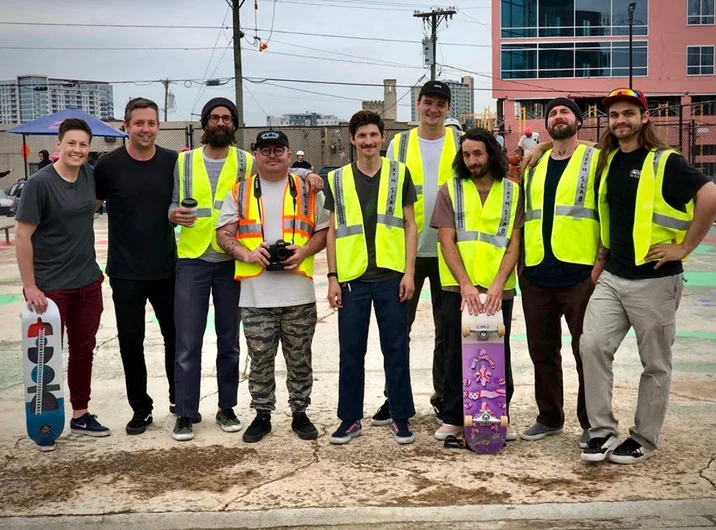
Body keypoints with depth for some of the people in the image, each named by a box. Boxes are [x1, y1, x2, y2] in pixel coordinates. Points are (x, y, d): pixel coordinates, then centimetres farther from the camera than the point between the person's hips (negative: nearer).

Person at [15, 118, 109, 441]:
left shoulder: (90, 175, 1)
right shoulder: (40, 183, -15)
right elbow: (22, 237, -15)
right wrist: (30, 287, -17)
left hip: (88, 282, 6)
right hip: (50, 286, -6)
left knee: (83, 349, 14)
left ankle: (81, 415, 27)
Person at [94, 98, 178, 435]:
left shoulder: (172, 162, -1)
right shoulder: (109, 164, -7)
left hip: (166, 269, 2)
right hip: (125, 272, -2)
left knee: (176, 335, 11)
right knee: (131, 340, 6)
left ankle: (179, 398, 31)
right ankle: (141, 408, 20)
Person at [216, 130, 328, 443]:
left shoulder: (306, 190, 8)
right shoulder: (240, 192, 8)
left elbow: (323, 230, 8)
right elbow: (224, 234, 4)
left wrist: (304, 251, -11)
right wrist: (247, 254, -13)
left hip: (298, 294, 0)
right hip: (255, 295, 0)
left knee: (299, 359, 9)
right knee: (260, 360, 8)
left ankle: (300, 413, 23)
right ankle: (262, 415, 22)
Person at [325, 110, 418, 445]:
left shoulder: (399, 173, 5)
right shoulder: (337, 180, 8)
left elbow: (409, 225, 4)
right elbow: (333, 230, 9)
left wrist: (409, 272, -4)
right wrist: (332, 277, 1)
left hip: (391, 276, -1)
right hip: (352, 278, 1)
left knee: (396, 348, 5)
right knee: (351, 351, 7)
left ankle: (400, 417, 16)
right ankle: (350, 418, 18)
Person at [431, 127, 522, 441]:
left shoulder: (512, 192, 4)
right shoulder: (450, 190, 2)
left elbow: (514, 244, 0)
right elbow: (446, 241, -4)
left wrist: (498, 284, -14)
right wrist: (465, 284, -15)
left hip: (499, 290, 1)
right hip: (457, 288, 0)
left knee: (498, 356, 9)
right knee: (457, 355, 6)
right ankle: (453, 418, 17)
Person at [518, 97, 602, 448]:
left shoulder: (595, 160, 0)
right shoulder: (534, 165, 15)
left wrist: (602, 263, -11)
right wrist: (521, 261, 12)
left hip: (581, 274, -5)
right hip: (536, 275, 5)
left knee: (587, 352, 1)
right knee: (542, 351, 11)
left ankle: (591, 423, 13)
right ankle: (550, 418, 24)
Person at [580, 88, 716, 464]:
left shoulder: (664, 162, -10)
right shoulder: (607, 161, 10)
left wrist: (685, 247, -17)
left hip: (653, 280, -6)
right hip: (612, 277, 6)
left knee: (655, 363, 6)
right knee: (592, 345, -5)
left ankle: (644, 439, 18)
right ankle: (602, 431, 6)